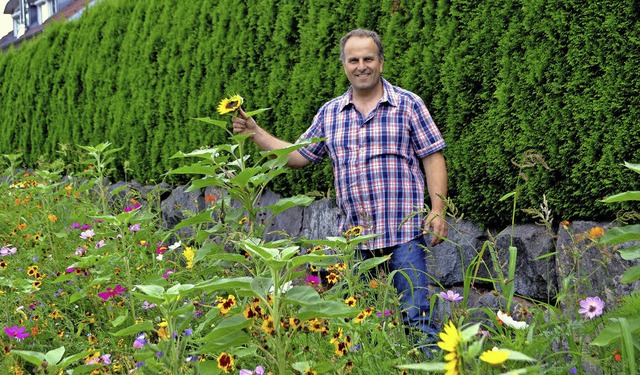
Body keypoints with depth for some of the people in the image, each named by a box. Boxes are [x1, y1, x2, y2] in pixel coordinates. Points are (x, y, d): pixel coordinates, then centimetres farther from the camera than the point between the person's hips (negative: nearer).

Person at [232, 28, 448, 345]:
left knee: (415, 318, -7)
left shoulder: (408, 104, 3)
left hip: (403, 233, -4)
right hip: (354, 235, 4)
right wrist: (255, 133, 12)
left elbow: (433, 158, 0)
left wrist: (438, 210, -9)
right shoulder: (329, 113, 15)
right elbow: (299, 155, 20)